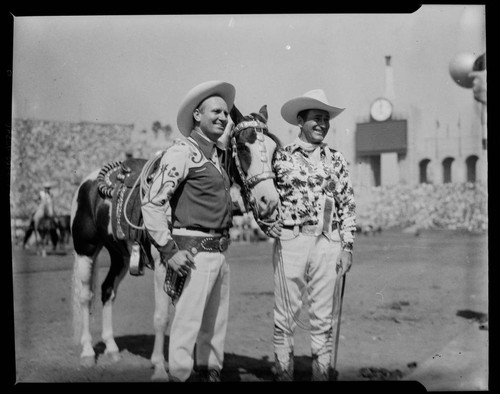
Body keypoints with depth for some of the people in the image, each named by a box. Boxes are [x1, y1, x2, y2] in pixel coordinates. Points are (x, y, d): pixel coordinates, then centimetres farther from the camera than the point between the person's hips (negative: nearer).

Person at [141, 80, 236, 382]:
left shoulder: (219, 153, 12)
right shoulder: (182, 153, -10)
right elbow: (152, 203, -15)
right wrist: (169, 251, -18)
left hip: (220, 253, 8)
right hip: (193, 254, -8)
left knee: (216, 325, 16)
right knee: (188, 324, -3)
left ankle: (211, 372, 30)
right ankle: (179, 376, 7)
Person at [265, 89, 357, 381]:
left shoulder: (336, 160, 9)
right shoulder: (281, 157, 4)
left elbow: (347, 205, 8)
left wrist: (348, 246, 3)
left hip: (328, 243, 2)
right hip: (289, 241, -1)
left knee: (324, 316, 7)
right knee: (286, 314, 3)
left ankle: (323, 372, 16)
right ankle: (283, 372, 13)